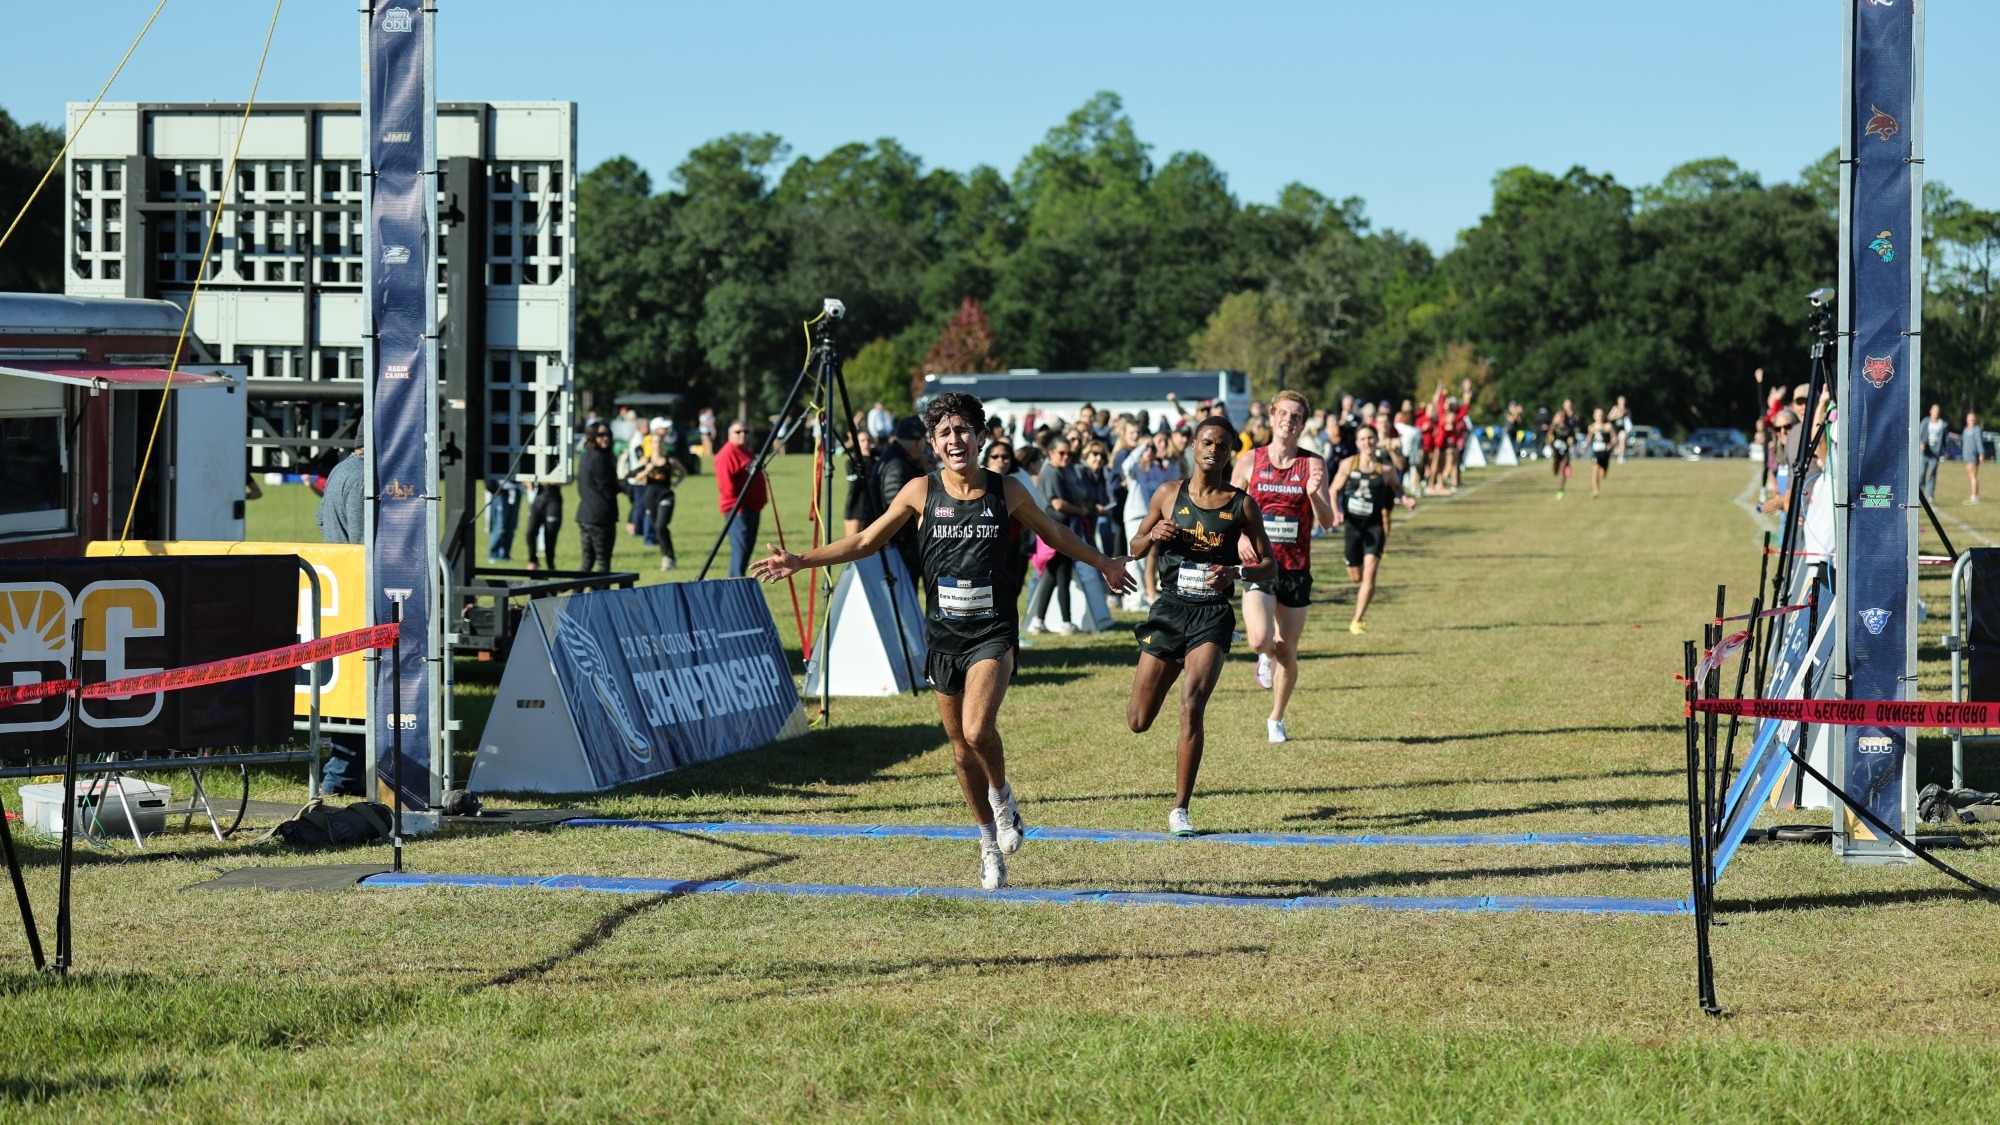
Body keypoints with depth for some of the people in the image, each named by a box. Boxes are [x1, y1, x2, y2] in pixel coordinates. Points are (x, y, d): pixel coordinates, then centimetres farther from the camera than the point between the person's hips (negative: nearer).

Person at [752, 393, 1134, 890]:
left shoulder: (1007, 491, -1)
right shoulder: (921, 492, -1)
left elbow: (1055, 534, 17)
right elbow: (866, 541, 7)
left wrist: (1103, 564, 27)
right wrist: (801, 561, -1)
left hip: (993, 631, -2)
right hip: (943, 632, 2)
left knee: (978, 728, -23)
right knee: (960, 746, 8)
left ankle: (1002, 794, 7)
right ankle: (990, 841, 26)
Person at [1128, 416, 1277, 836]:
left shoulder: (1242, 505, 0)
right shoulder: (1168, 495, 4)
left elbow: (1270, 567, 4)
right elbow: (1136, 546, 14)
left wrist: (1237, 572, -17)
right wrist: (1154, 536, -9)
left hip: (1212, 615, -2)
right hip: (1169, 610, 2)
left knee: (1191, 706, -21)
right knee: (1139, 721, 5)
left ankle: (1180, 810, -10)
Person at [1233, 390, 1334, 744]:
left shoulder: (1312, 465, -1)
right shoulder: (1250, 461, 0)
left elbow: (1327, 521, -5)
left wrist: (1314, 492, -24)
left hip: (1296, 569, 1)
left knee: (1287, 652, 7)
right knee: (1260, 640, -21)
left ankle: (1276, 719, 28)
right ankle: (1267, 657, 17)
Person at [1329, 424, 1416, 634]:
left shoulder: (1385, 470, -2)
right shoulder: (1348, 465, 0)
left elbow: (1397, 489, 15)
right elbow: (1334, 491, 6)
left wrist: (1405, 499, -6)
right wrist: (1336, 513, -10)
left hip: (1375, 525, -2)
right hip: (1353, 524, 2)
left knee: (1369, 574, -15)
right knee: (1356, 577, 11)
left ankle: (1358, 620, -9)